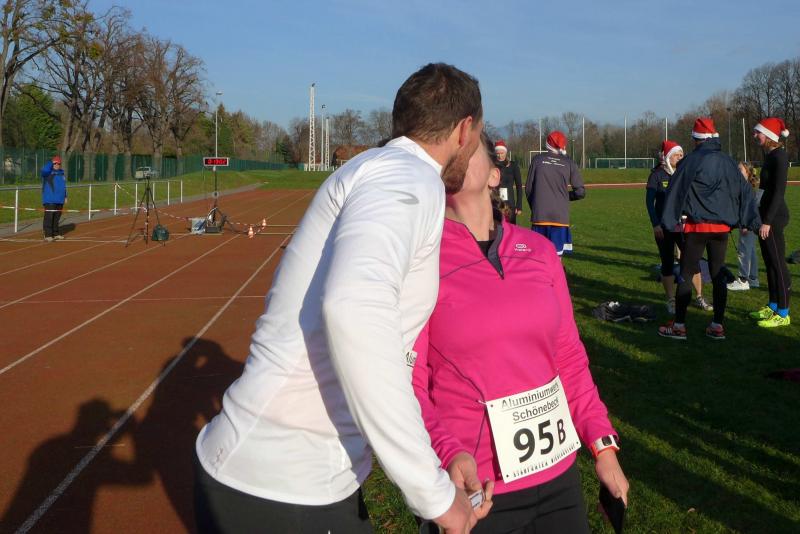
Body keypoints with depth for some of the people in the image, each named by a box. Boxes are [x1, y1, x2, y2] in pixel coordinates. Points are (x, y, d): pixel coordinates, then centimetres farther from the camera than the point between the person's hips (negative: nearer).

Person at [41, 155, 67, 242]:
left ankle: (56, 234, 20)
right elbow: (44, 170, -29)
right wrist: (51, 162, -15)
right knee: (49, 217, -10)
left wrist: (65, 196, 20)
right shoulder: (48, 172, -3)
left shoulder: (61, 173, 18)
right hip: (49, 200, -7)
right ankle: (48, 235, -9)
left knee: (57, 217, 12)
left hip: (59, 200, 7)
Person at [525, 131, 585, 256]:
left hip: (539, 215, 1)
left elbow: (528, 189, 6)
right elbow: (580, 192, 1)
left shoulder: (538, 160, 4)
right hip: (560, 216, 0)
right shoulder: (569, 163, 2)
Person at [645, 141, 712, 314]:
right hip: (664, 226, -3)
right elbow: (649, 201, -6)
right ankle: (671, 301, 12)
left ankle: (699, 298, 12)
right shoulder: (657, 175, -5)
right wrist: (655, 224, -13)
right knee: (668, 263, 3)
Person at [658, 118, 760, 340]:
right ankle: (717, 325, 14)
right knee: (718, 275, 11)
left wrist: (671, 220, -2)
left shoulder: (691, 161, -9)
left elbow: (676, 191, -9)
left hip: (696, 226, -5)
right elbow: (743, 191, 10)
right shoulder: (728, 162, 7)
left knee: (686, 275, 2)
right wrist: (749, 221, 14)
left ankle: (679, 326, 5)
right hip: (722, 226, 5)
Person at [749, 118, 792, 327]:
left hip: (774, 216, -10)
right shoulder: (769, 155, 13)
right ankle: (773, 306, 24)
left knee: (778, 263, -5)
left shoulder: (779, 156, -15)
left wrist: (767, 221, -21)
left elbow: (779, 191, -20)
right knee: (769, 263, 15)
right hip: (766, 214, 10)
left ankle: (783, 314, 1)